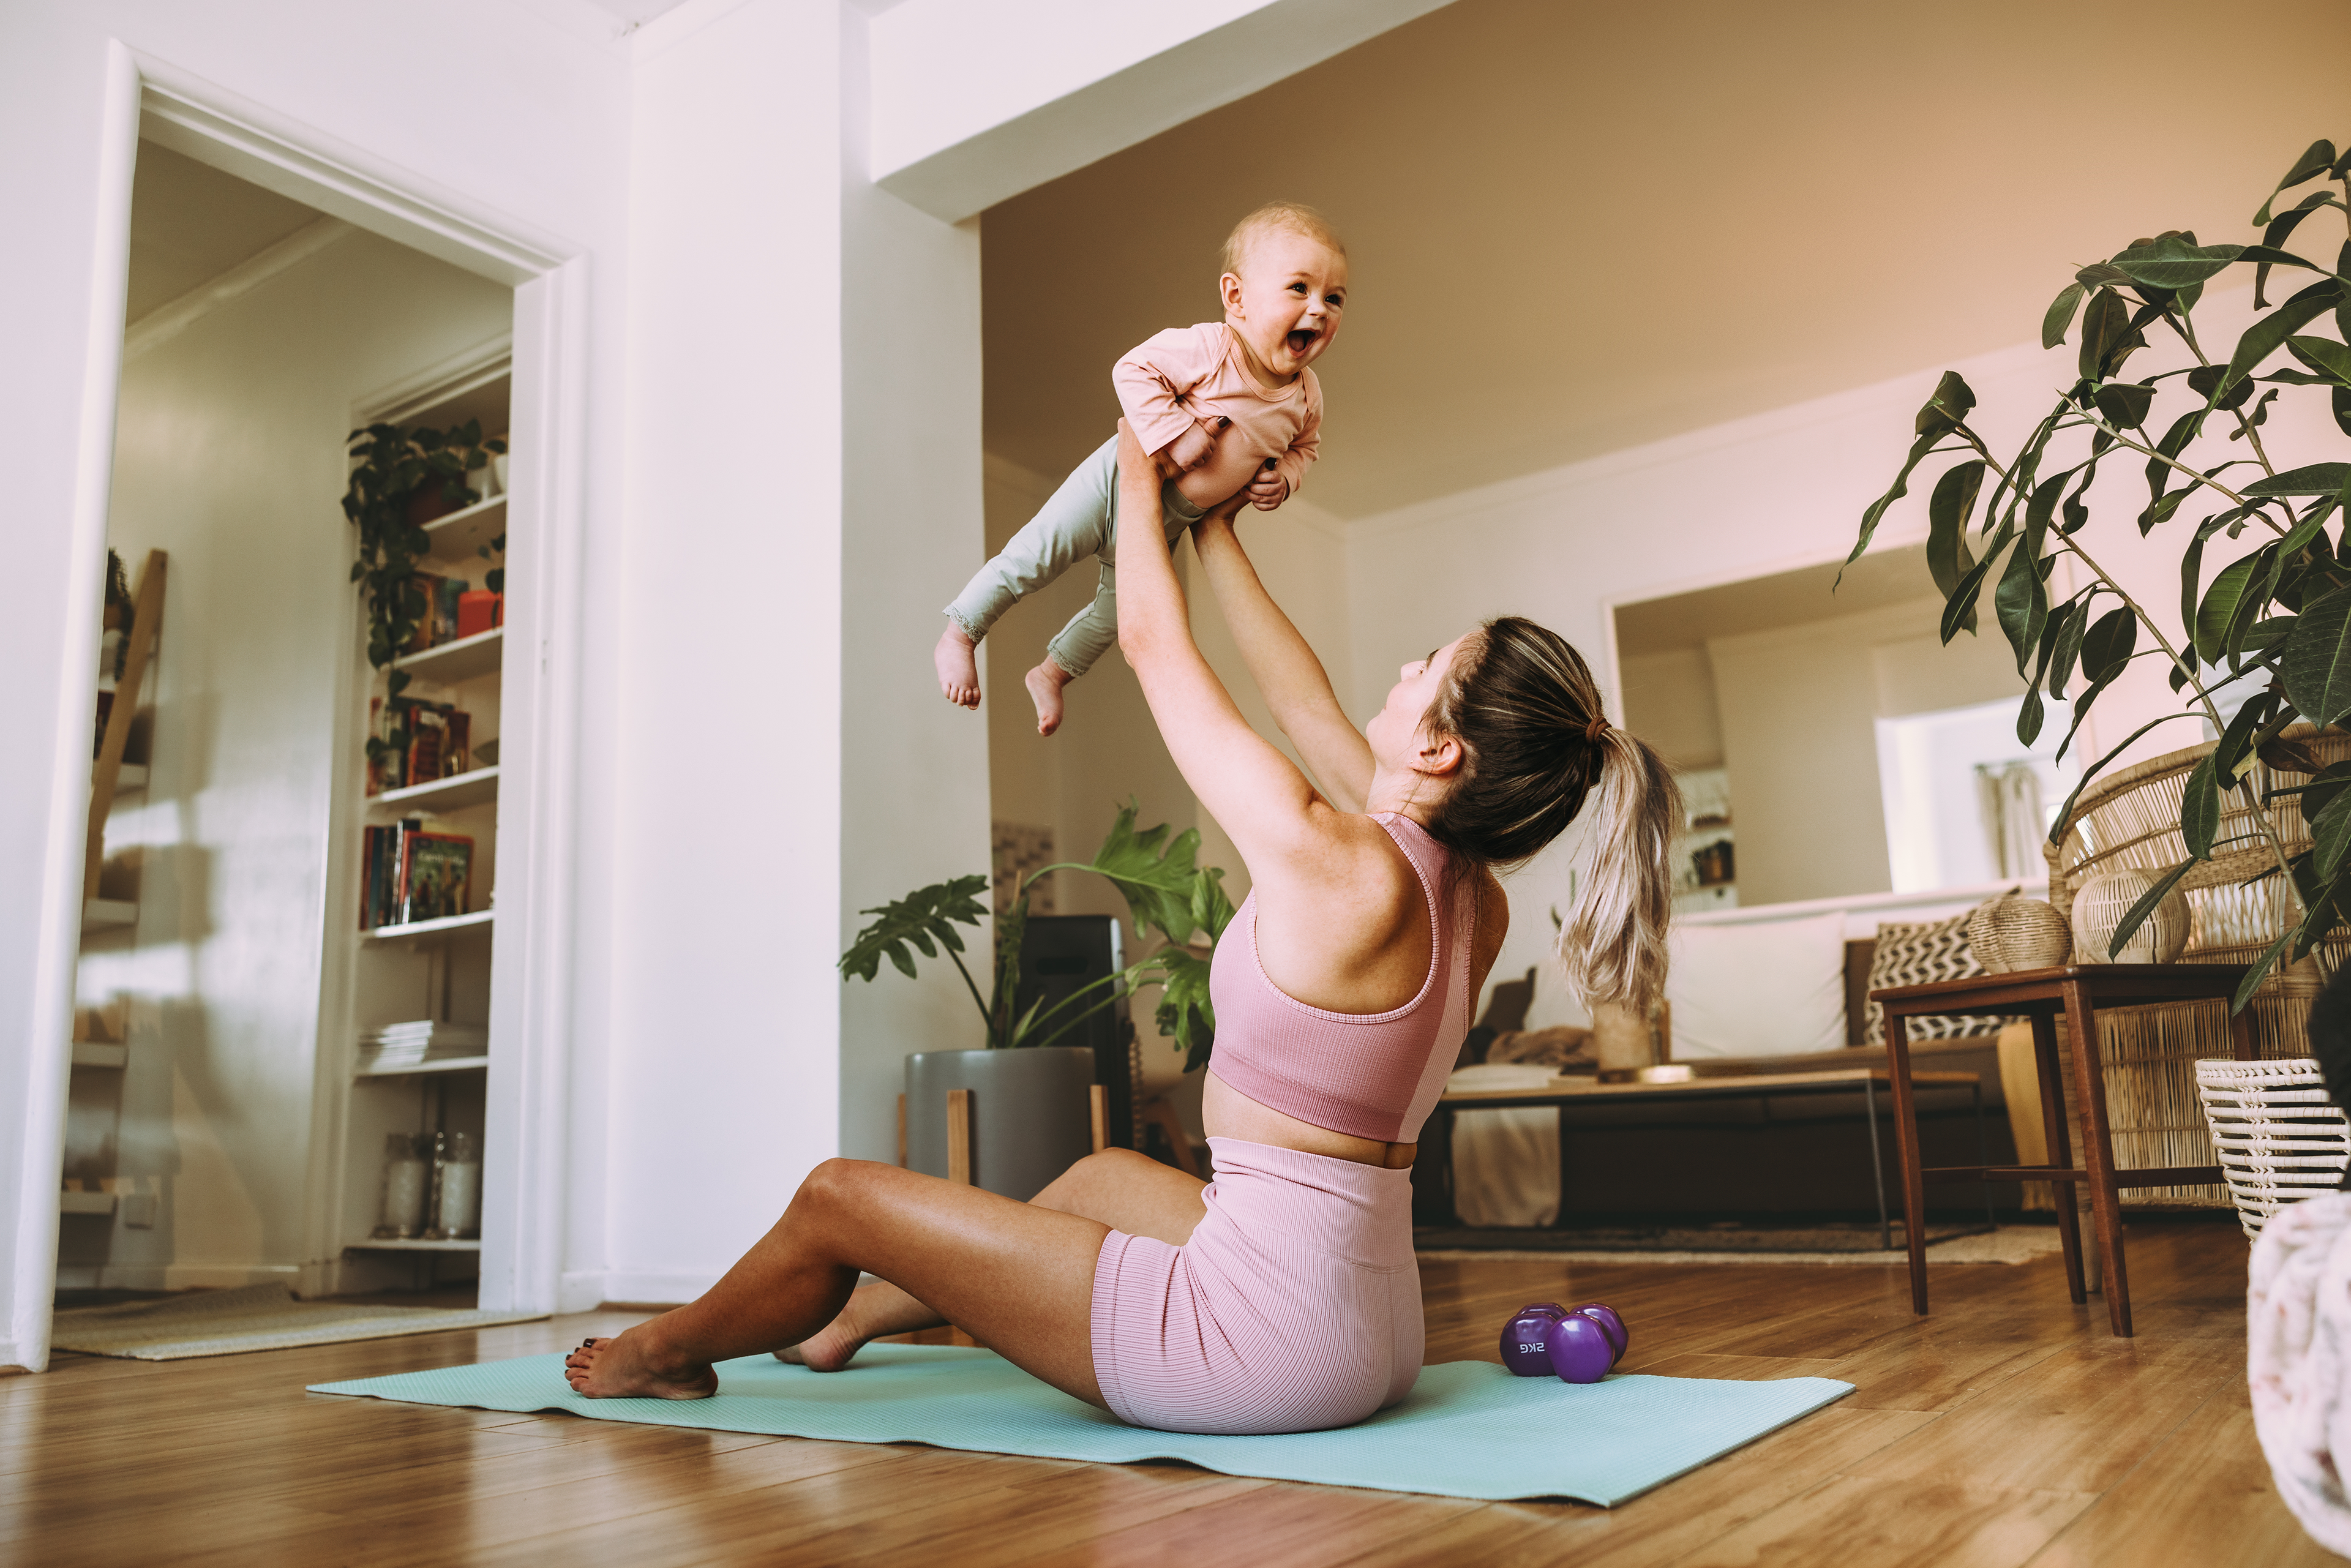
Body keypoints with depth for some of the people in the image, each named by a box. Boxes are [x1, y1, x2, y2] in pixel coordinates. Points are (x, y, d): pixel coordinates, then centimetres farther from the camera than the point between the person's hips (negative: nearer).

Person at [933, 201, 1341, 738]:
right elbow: (1133, 371, -28)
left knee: (1119, 610, 17)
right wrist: (1173, 436, -35)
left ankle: (1051, 672, 41)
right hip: (1124, 481, -6)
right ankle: (958, 638, 9)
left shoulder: (1305, 396, -5)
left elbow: (1304, 446, 15)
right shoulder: (1207, 348, -26)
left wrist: (1284, 477, -6)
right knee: (1034, 558, -9)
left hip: (1166, 525, 7)